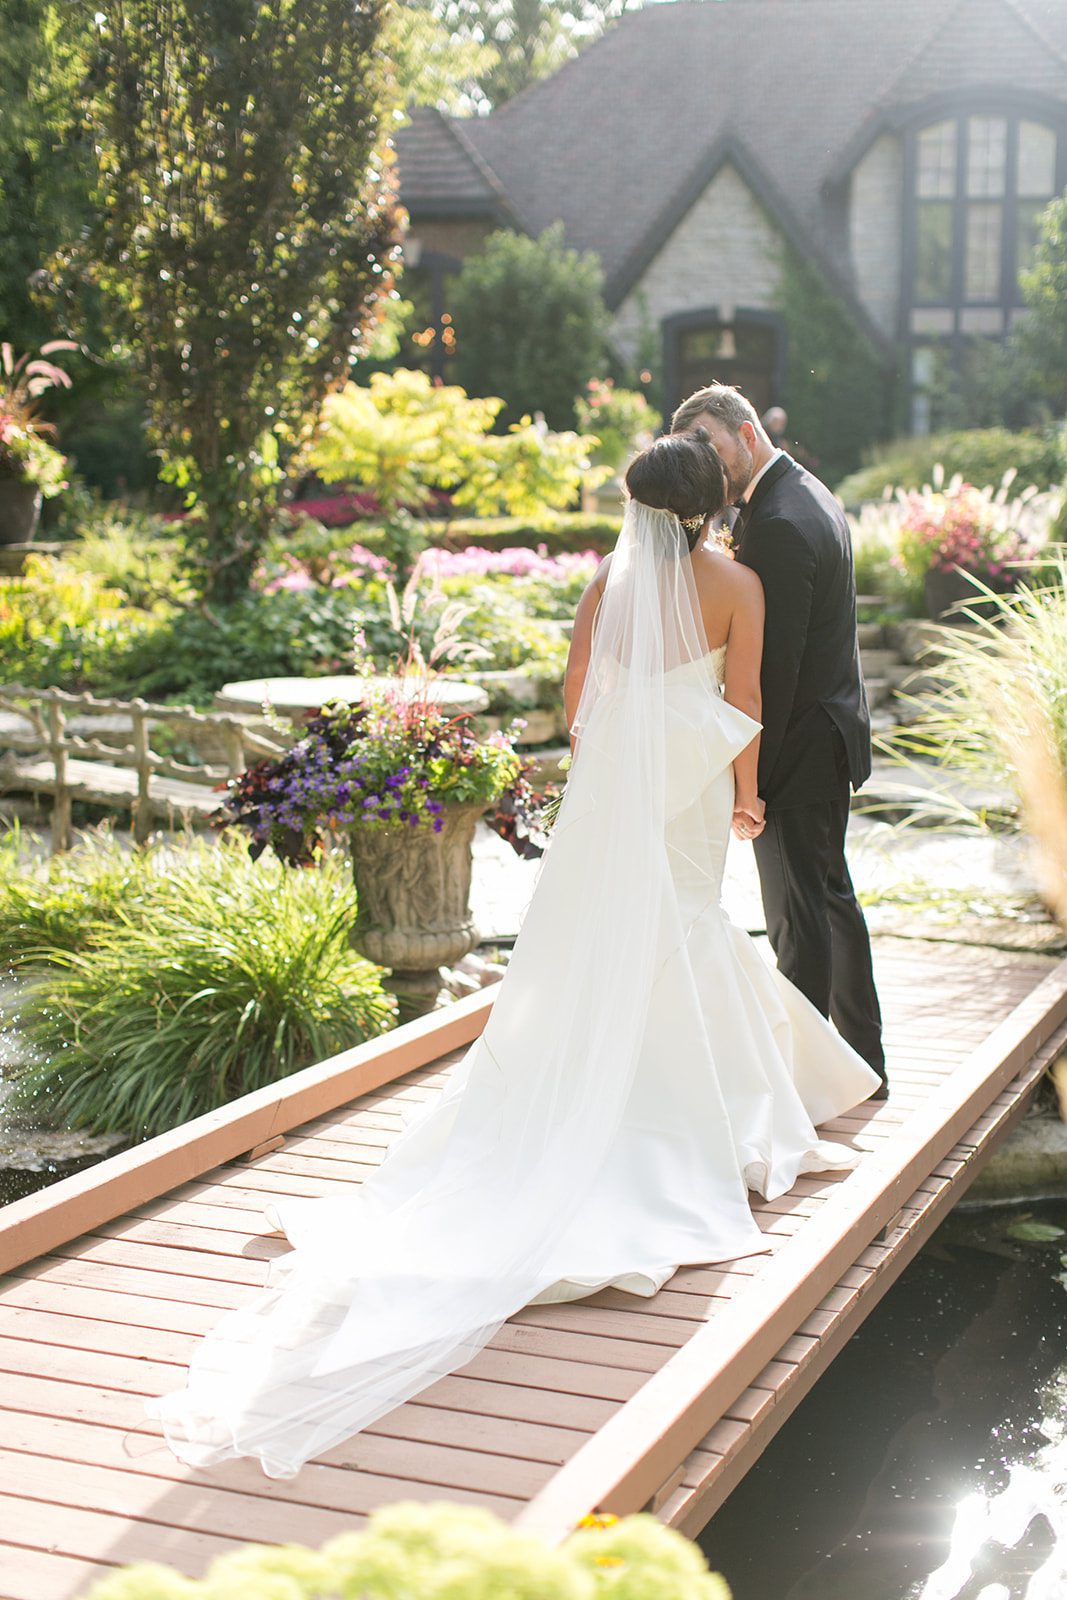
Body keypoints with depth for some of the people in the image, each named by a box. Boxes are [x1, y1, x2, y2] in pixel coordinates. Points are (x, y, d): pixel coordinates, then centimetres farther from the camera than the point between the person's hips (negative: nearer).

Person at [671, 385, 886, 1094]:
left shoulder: (777, 525, -22)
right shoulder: (811, 493, 10)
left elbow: (774, 664, -24)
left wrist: (750, 777, -21)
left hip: (798, 744, -11)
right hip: (834, 730, 11)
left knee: (798, 914, -1)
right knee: (832, 893, 19)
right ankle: (862, 1063, 31)